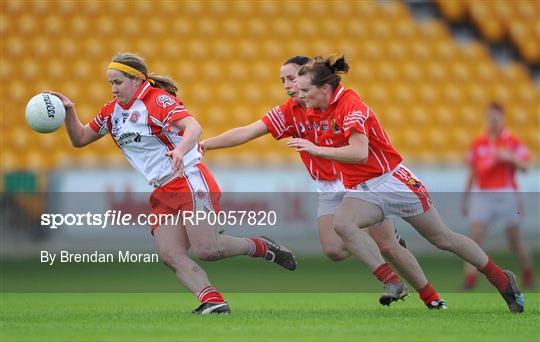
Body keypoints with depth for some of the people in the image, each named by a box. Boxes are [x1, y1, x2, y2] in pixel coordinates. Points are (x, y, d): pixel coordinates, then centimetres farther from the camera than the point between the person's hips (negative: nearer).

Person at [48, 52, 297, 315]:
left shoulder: (157, 99, -9)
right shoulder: (112, 112, 14)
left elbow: (193, 127, -24)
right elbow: (80, 139, 20)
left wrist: (181, 149, -45)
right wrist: (68, 111, 1)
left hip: (189, 180, -7)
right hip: (163, 193, 7)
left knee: (206, 250, -19)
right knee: (171, 256, -14)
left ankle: (261, 247, 5)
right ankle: (213, 302, -21)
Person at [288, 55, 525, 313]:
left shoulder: (350, 104, -20)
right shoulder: (314, 114, 4)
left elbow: (359, 153, -31)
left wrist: (316, 149, -33)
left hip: (392, 181, -6)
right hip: (360, 190, 6)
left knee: (442, 238, 4)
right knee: (341, 224, -27)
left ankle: (503, 280, 23)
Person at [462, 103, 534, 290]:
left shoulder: (513, 142, 1)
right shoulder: (477, 143, 10)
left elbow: (524, 167, -6)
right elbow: (472, 173, 16)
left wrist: (510, 157, -23)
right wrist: (465, 199, 16)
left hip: (506, 195, -2)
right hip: (481, 195, 2)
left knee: (515, 242, 6)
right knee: (475, 236, -14)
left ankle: (528, 274, 28)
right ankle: (470, 278, -17)